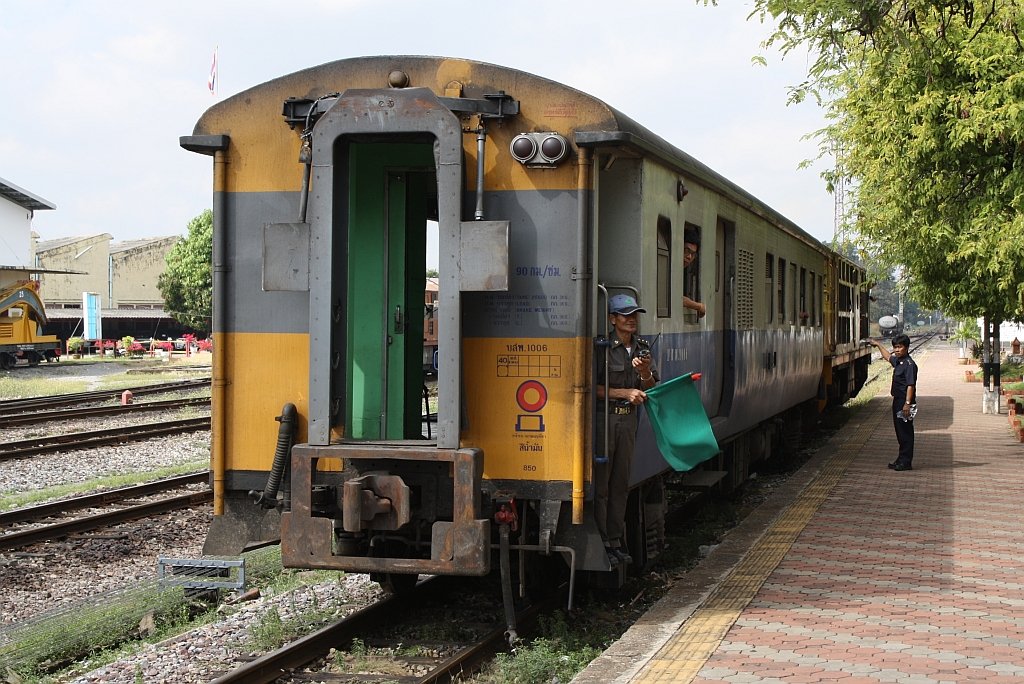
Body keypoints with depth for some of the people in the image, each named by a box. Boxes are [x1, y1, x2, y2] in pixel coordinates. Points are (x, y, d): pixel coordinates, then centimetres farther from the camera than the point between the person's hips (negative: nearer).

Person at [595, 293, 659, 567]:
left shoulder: (642, 347, 8)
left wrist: (645, 371, -9)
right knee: (600, 482, -3)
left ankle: (616, 540, 17)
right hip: (603, 418, -6)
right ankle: (600, 543, 3)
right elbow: (593, 388, -13)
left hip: (628, 419, 6)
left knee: (621, 483, 10)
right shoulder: (603, 347, -11)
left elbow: (650, 388, 11)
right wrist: (625, 393, -17)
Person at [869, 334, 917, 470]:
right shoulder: (898, 361, 12)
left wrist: (907, 403, -27)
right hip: (897, 400, 10)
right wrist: (879, 345, 41)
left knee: (905, 432, -5)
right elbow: (888, 357, 36)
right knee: (899, 431, 14)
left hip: (904, 402, -10)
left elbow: (911, 385, -22)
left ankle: (906, 462, -2)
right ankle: (901, 459, 21)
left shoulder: (909, 364, -16)